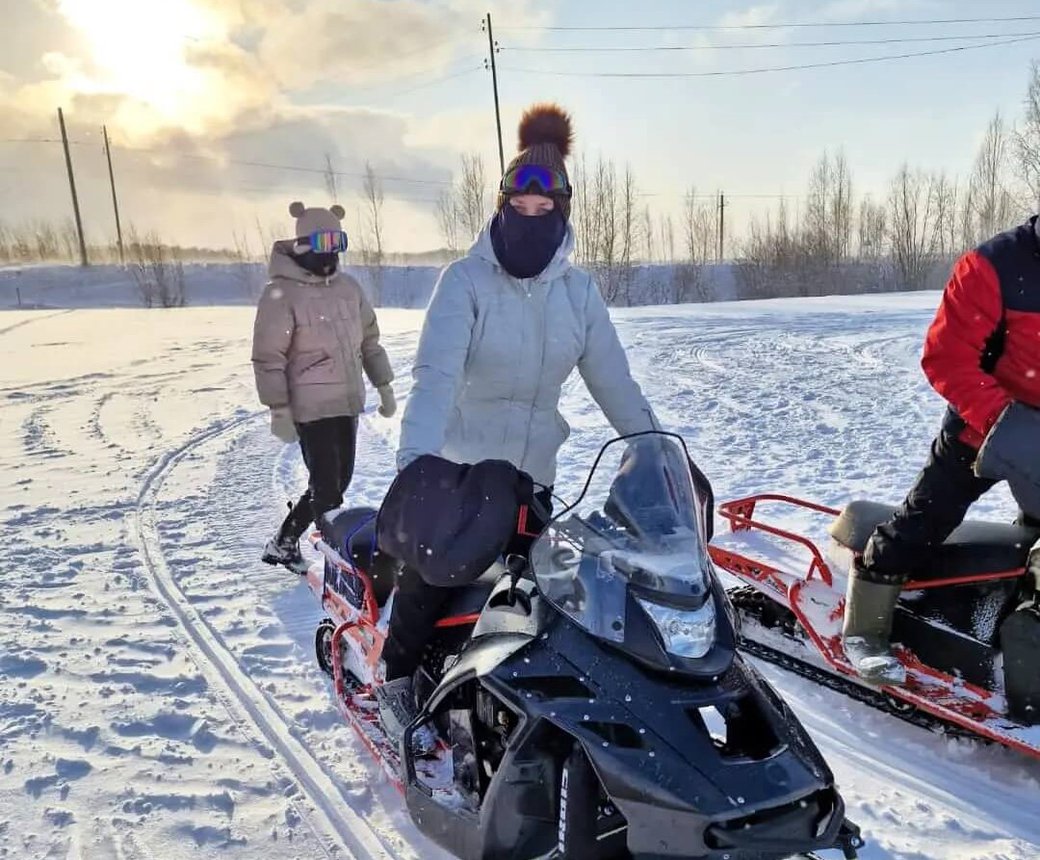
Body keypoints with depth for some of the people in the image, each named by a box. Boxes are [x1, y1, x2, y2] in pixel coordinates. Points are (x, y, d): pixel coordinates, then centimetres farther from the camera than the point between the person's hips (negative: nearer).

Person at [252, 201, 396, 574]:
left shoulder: (348, 287, 10)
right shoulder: (281, 293, -10)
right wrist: (279, 410, -15)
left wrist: (384, 387, 17)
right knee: (326, 488, -6)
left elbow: (369, 340, 19)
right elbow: (268, 357, -12)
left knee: (338, 482, 13)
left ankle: (283, 543, 28)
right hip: (311, 409, -7)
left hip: (348, 404, 8)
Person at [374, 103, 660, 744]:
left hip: (533, 473, 3)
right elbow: (435, 374, -23)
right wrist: (414, 463, -37)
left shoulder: (579, 290, 2)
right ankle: (399, 680, 22)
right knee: (429, 572, -3)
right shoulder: (466, 279, -10)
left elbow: (614, 381, 5)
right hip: (457, 466, -3)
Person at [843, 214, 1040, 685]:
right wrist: (1001, 418, -31)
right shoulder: (997, 265, -20)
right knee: (920, 524, -3)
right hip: (986, 426, -5)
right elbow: (946, 355, -22)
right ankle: (863, 629, 8)